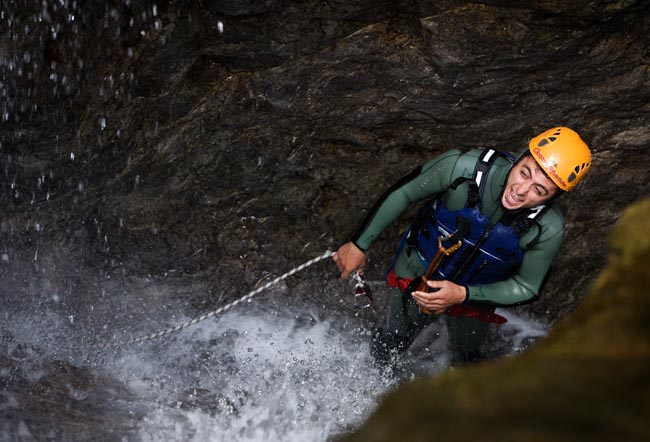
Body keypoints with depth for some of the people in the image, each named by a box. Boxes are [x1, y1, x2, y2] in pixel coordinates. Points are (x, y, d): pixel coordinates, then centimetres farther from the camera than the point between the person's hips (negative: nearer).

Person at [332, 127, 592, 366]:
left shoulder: (548, 230, -34)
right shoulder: (464, 167, -38)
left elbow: (525, 289, -19)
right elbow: (401, 194, -21)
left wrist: (462, 295, -33)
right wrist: (359, 244, -14)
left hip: (476, 293, 1)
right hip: (417, 272, -1)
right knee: (389, 345, 24)